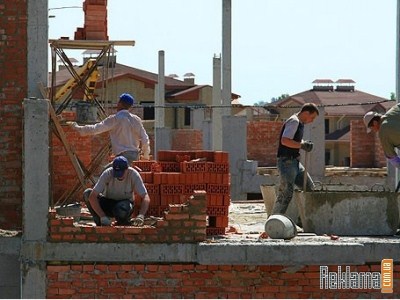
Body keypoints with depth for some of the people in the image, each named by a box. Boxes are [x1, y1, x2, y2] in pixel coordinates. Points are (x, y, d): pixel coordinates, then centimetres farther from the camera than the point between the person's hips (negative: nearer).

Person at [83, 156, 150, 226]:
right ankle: (100, 224, -11)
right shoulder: (107, 173, -22)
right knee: (87, 193, -24)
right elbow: (92, 196, -28)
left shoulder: (133, 174, -21)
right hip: (108, 203, 1)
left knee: (122, 209, -38)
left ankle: (125, 222, -3)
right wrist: (103, 217, -38)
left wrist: (141, 215, -42)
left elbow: (145, 197, -24)